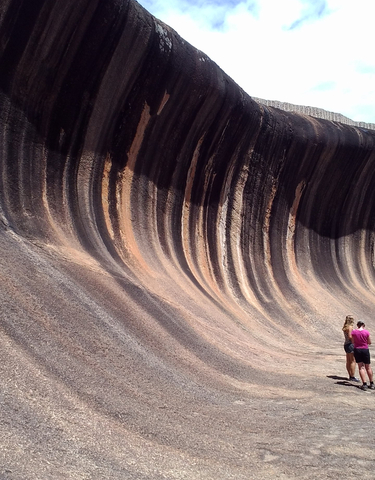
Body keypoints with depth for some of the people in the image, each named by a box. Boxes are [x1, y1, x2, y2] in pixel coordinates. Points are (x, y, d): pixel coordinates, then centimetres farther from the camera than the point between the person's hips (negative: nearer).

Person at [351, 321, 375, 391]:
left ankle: (364, 384, -1)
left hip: (357, 349, 0)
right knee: (368, 367, 14)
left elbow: (353, 342, 2)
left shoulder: (353, 332, -6)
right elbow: (369, 342, 0)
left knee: (361, 367, 6)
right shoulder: (366, 332, -8)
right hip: (365, 350, 0)